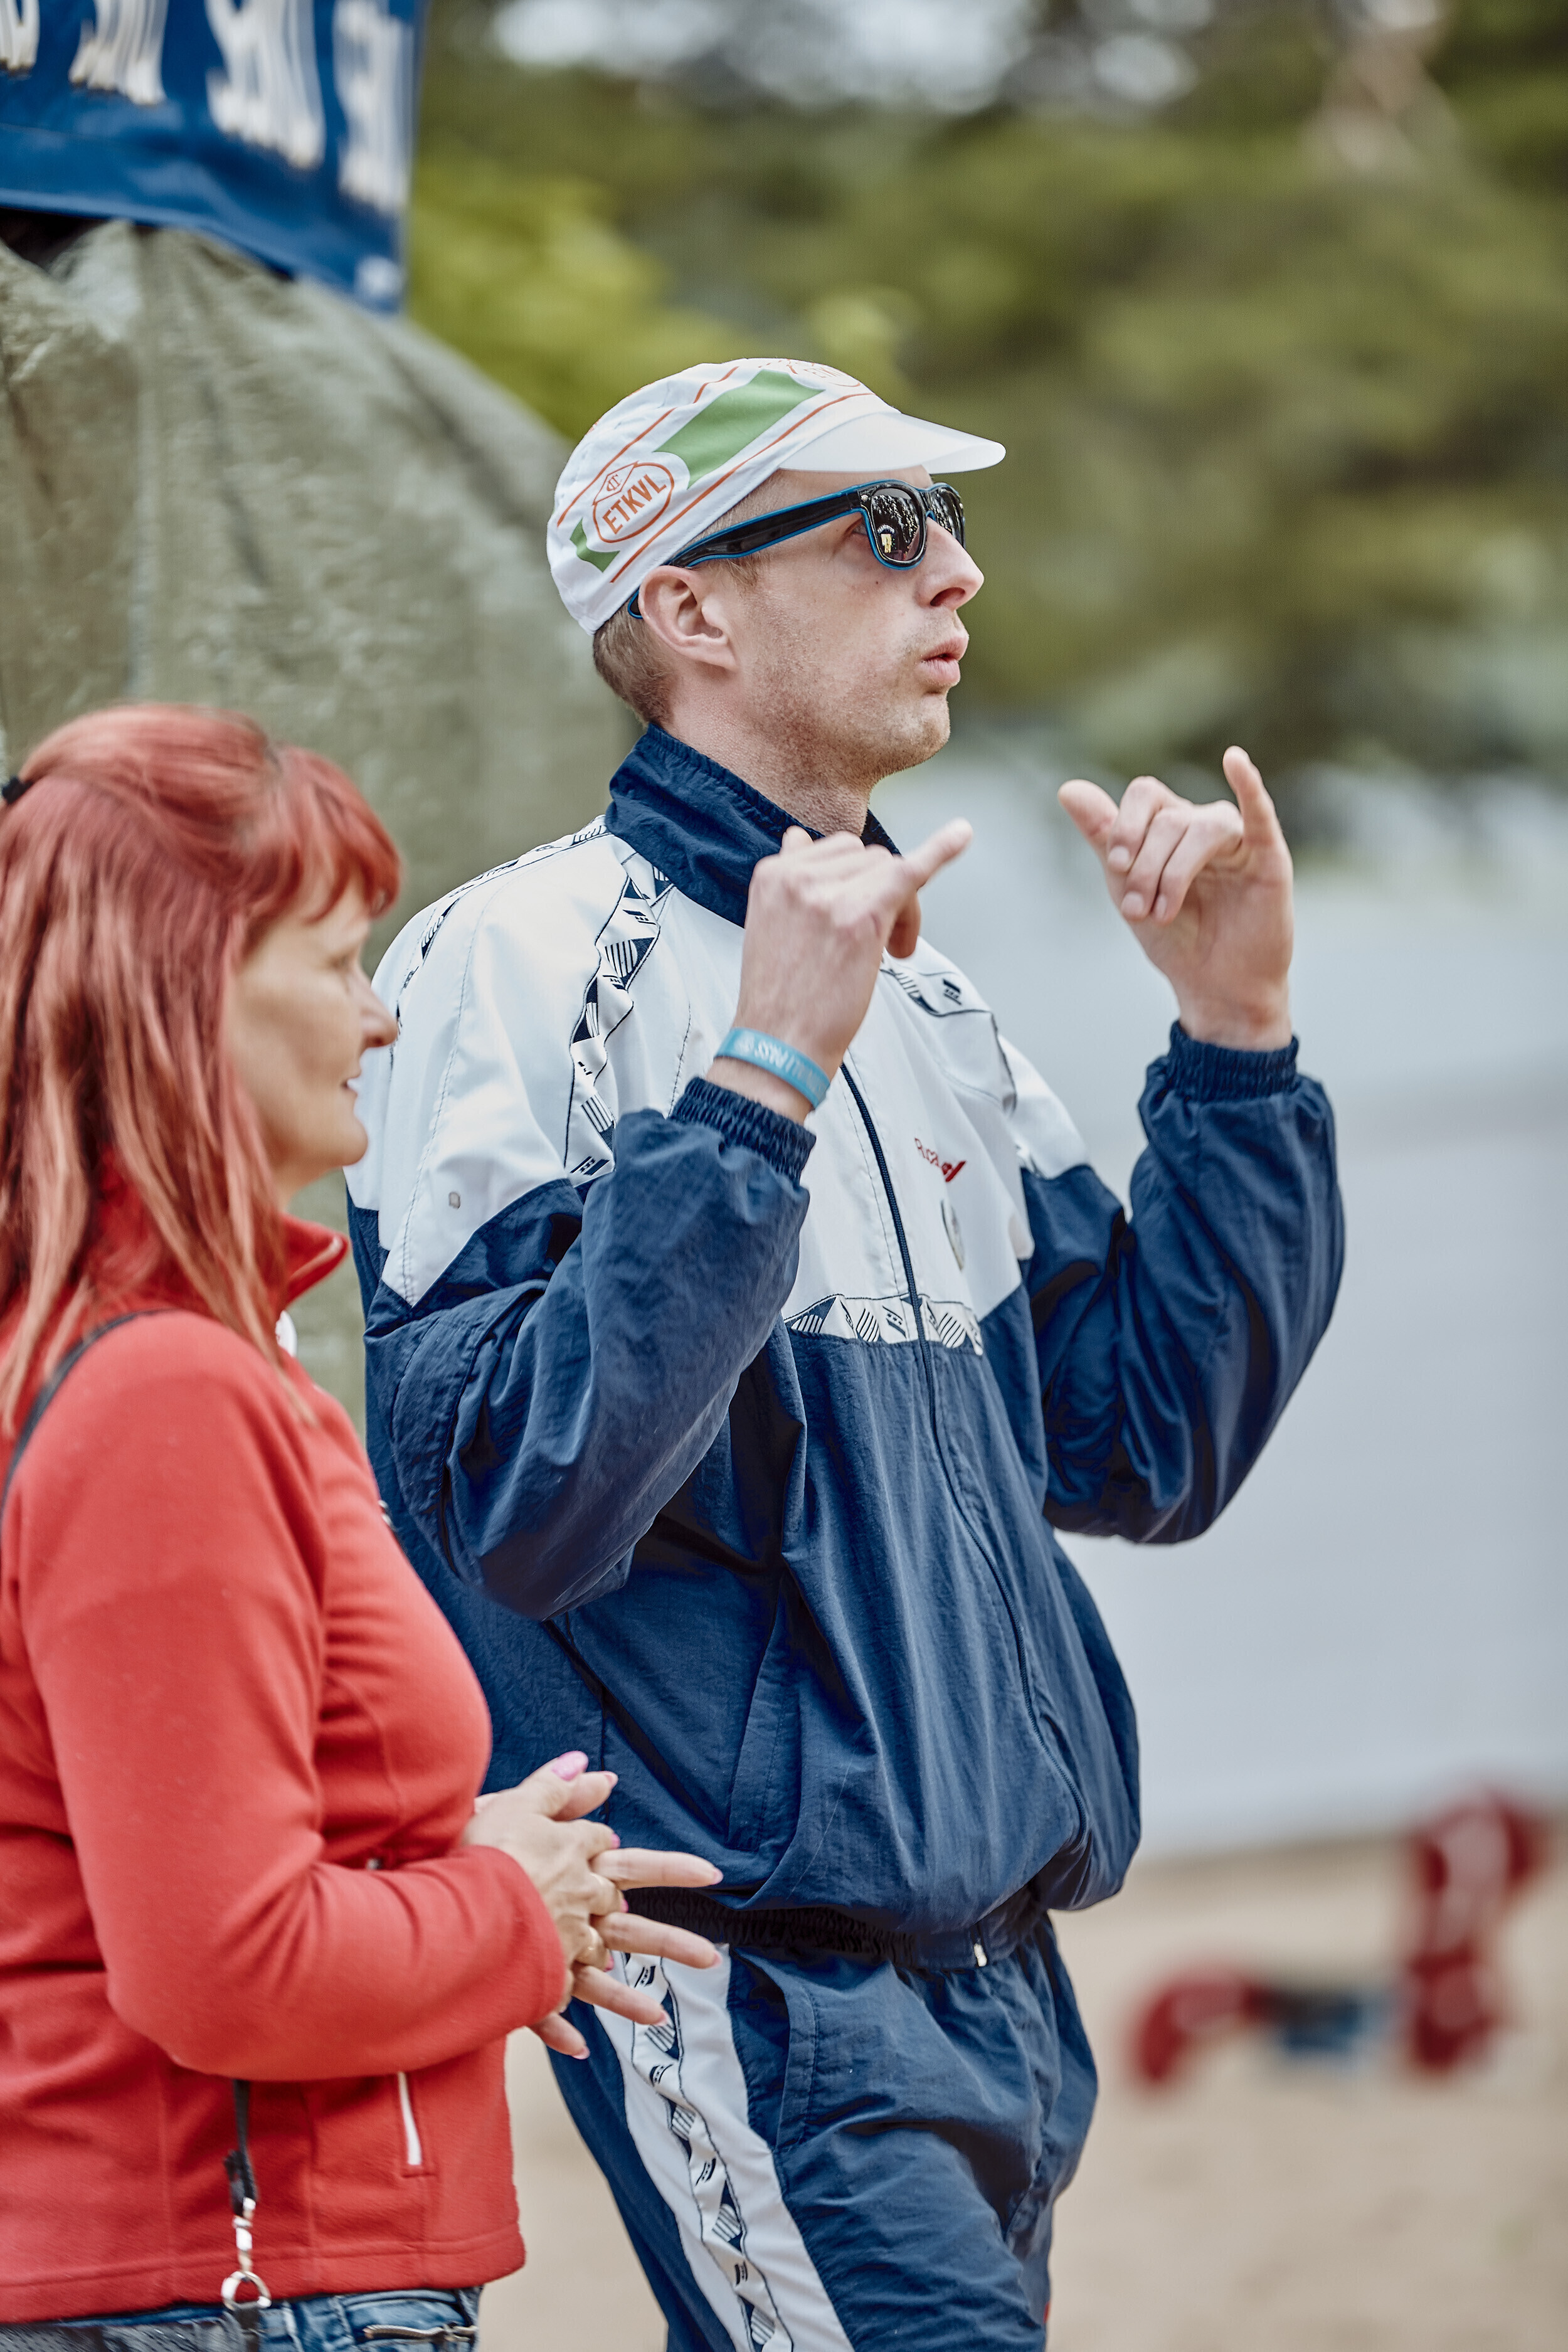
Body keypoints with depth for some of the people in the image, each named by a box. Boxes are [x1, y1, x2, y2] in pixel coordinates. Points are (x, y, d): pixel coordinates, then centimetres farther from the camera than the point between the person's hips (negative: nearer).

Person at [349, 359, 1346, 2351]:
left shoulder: (926, 1010, 18)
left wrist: (1234, 1041, 9)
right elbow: (520, 1498, -21)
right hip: (756, 1990, -8)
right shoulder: (524, 964, -9)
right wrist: (764, 1080, -25)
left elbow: (1143, 1453, 17)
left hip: (992, 1978, 9)